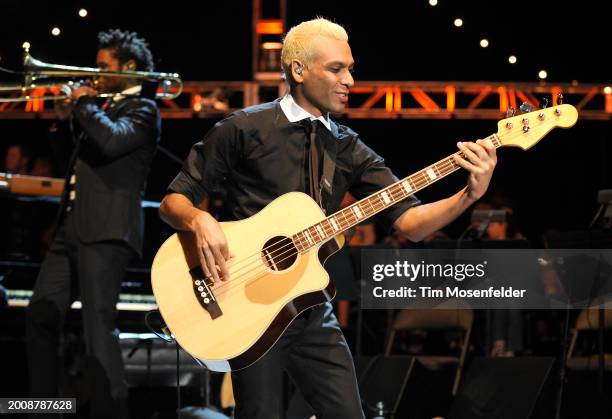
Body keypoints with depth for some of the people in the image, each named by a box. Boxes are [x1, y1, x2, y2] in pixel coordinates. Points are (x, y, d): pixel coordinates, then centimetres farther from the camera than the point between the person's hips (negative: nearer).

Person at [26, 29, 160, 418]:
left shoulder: (143, 109, -3)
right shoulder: (104, 108, 24)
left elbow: (111, 140, -22)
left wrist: (83, 104, -7)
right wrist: (72, 110, 18)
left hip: (105, 233, -10)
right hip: (72, 230, 10)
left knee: (99, 327, -14)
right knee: (41, 317, 12)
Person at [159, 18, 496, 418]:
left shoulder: (348, 148, 8)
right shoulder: (244, 129, -5)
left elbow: (410, 220, -1)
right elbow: (173, 200, -3)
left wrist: (470, 195, -18)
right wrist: (201, 221, -26)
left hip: (312, 312, 5)